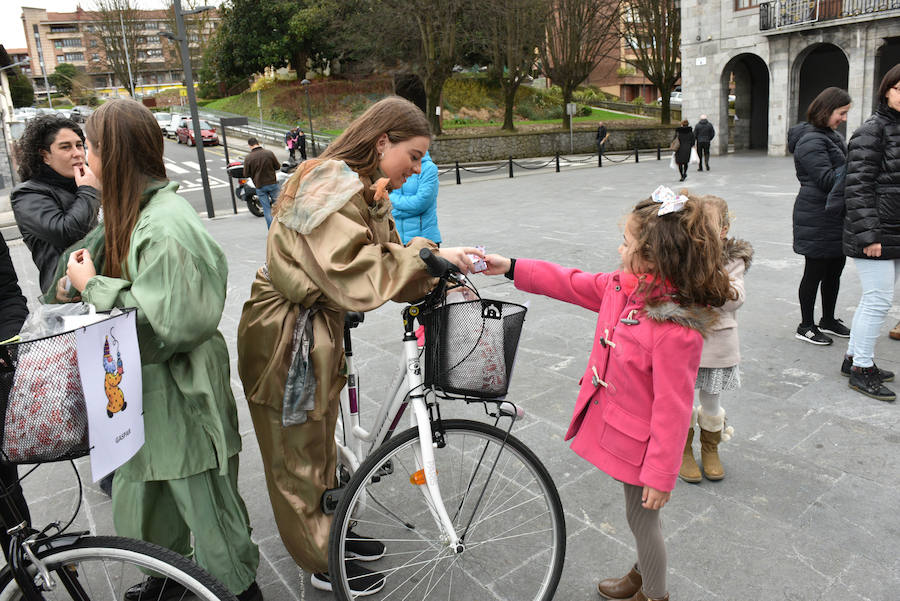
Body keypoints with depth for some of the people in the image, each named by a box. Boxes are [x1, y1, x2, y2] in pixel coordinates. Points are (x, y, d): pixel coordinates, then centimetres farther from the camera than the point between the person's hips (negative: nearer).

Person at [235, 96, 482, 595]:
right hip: (287, 335, -10)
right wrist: (426, 254, -25)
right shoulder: (332, 187, -26)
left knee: (318, 441, 23)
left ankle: (333, 531, 43)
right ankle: (326, 564, 27)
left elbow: (381, 263, 5)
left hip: (319, 328, 10)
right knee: (299, 453, 9)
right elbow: (359, 280, -34)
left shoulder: (364, 190, 7)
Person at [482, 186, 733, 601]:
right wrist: (511, 268, 6)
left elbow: (672, 408, -26)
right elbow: (571, 284, 7)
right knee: (639, 516, 28)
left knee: (642, 518, 15)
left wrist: (660, 475, -19)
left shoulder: (676, 330, -31)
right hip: (614, 423, 8)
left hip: (639, 441, -8)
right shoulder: (624, 285, -7)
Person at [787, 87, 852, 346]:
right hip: (817, 218, -10)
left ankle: (828, 319, 30)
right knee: (815, 271, -1)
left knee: (835, 269, 16)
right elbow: (827, 180, -20)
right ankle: (806, 326, 11)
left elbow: (842, 172, 24)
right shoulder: (811, 141, -15)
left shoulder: (833, 136, 17)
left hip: (836, 215, 10)